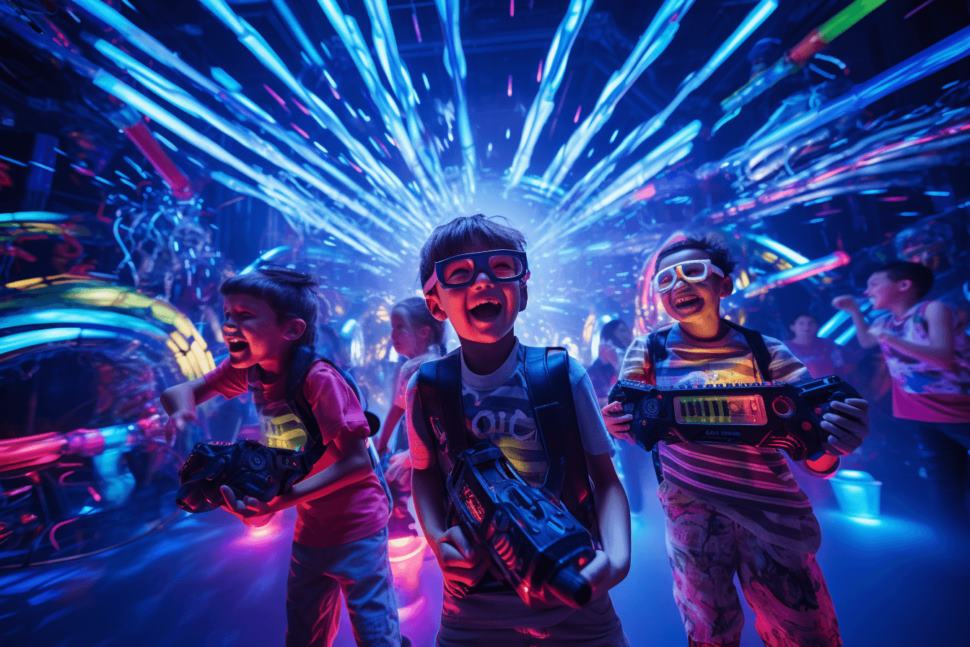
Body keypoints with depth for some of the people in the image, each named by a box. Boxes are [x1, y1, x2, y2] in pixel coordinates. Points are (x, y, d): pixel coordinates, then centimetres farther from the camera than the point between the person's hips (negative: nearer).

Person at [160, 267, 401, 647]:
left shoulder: (319, 378, -28)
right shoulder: (247, 368, -7)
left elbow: (357, 463, -26)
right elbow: (181, 392, 4)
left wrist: (277, 503, -31)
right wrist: (182, 410, -18)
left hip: (356, 530, -7)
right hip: (309, 531, 7)